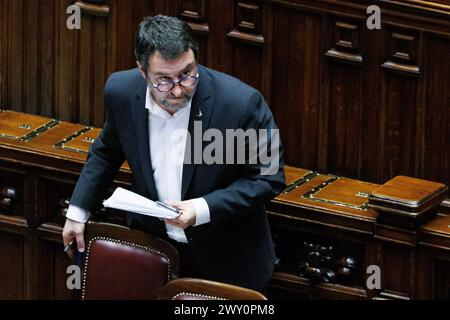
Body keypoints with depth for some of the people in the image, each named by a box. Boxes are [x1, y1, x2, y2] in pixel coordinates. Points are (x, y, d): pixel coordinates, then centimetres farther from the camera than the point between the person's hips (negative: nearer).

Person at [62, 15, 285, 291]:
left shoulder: (242, 103, -26)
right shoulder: (122, 91, -12)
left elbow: (269, 177, -15)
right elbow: (107, 151, 10)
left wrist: (202, 209, -25)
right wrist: (78, 210, 6)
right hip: (151, 244, 3)